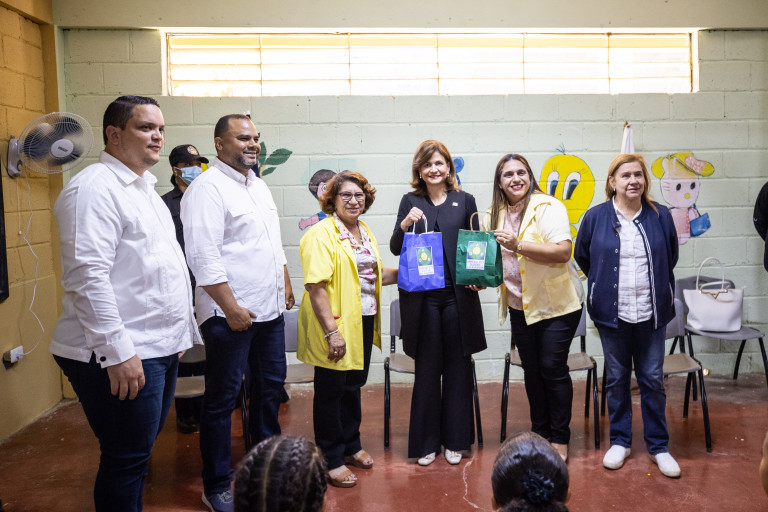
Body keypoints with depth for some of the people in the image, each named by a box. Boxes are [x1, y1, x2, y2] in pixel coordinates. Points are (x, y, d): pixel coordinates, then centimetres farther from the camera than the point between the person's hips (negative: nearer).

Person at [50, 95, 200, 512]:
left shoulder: (144, 188, 17)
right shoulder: (94, 188, -14)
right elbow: (88, 277, -22)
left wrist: (176, 335, 22)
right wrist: (118, 352, -23)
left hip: (159, 348, 9)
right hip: (120, 356, -9)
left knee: (140, 450, 19)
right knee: (127, 458, 1)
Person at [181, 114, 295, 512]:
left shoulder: (258, 185, 15)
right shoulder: (208, 188, -12)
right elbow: (204, 256, -19)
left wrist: (285, 285, 18)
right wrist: (231, 308, -20)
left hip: (270, 310, 9)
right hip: (231, 314, -9)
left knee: (270, 387, 18)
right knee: (222, 400, 3)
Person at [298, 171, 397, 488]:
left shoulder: (364, 232, 12)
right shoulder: (321, 234, -15)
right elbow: (315, 285, -22)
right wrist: (331, 331, -26)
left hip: (362, 322, 8)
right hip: (335, 326, -8)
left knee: (354, 385, 19)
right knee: (331, 390, 5)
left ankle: (351, 446, 37)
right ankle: (331, 461, 19)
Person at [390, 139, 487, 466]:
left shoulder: (465, 201, 7)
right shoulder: (410, 202, 6)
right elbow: (395, 249, 1)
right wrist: (405, 224, -17)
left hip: (457, 296, 1)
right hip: (422, 297, 0)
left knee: (457, 368, 8)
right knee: (427, 369, 7)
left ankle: (455, 440, 23)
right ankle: (426, 442, 20)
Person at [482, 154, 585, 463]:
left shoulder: (549, 207, -14)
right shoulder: (494, 215, 6)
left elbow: (563, 252, -26)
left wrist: (518, 245, -33)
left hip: (556, 304, -6)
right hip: (520, 306, 6)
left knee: (553, 368, -1)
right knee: (532, 370, 13)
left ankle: (560, 439, 16)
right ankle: (540, 431, 29)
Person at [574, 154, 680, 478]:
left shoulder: (660, 216, 2)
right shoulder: (596, 217, -2)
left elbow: (670, 257, 15)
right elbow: (582, 257, 9)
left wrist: (656, 286, 13)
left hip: (651, 313, 1)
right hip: (612, 313, -1)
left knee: (652, 379, 7)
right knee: (616, 378, 10)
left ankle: (658, 446, 22)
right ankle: (619, 441, 24)